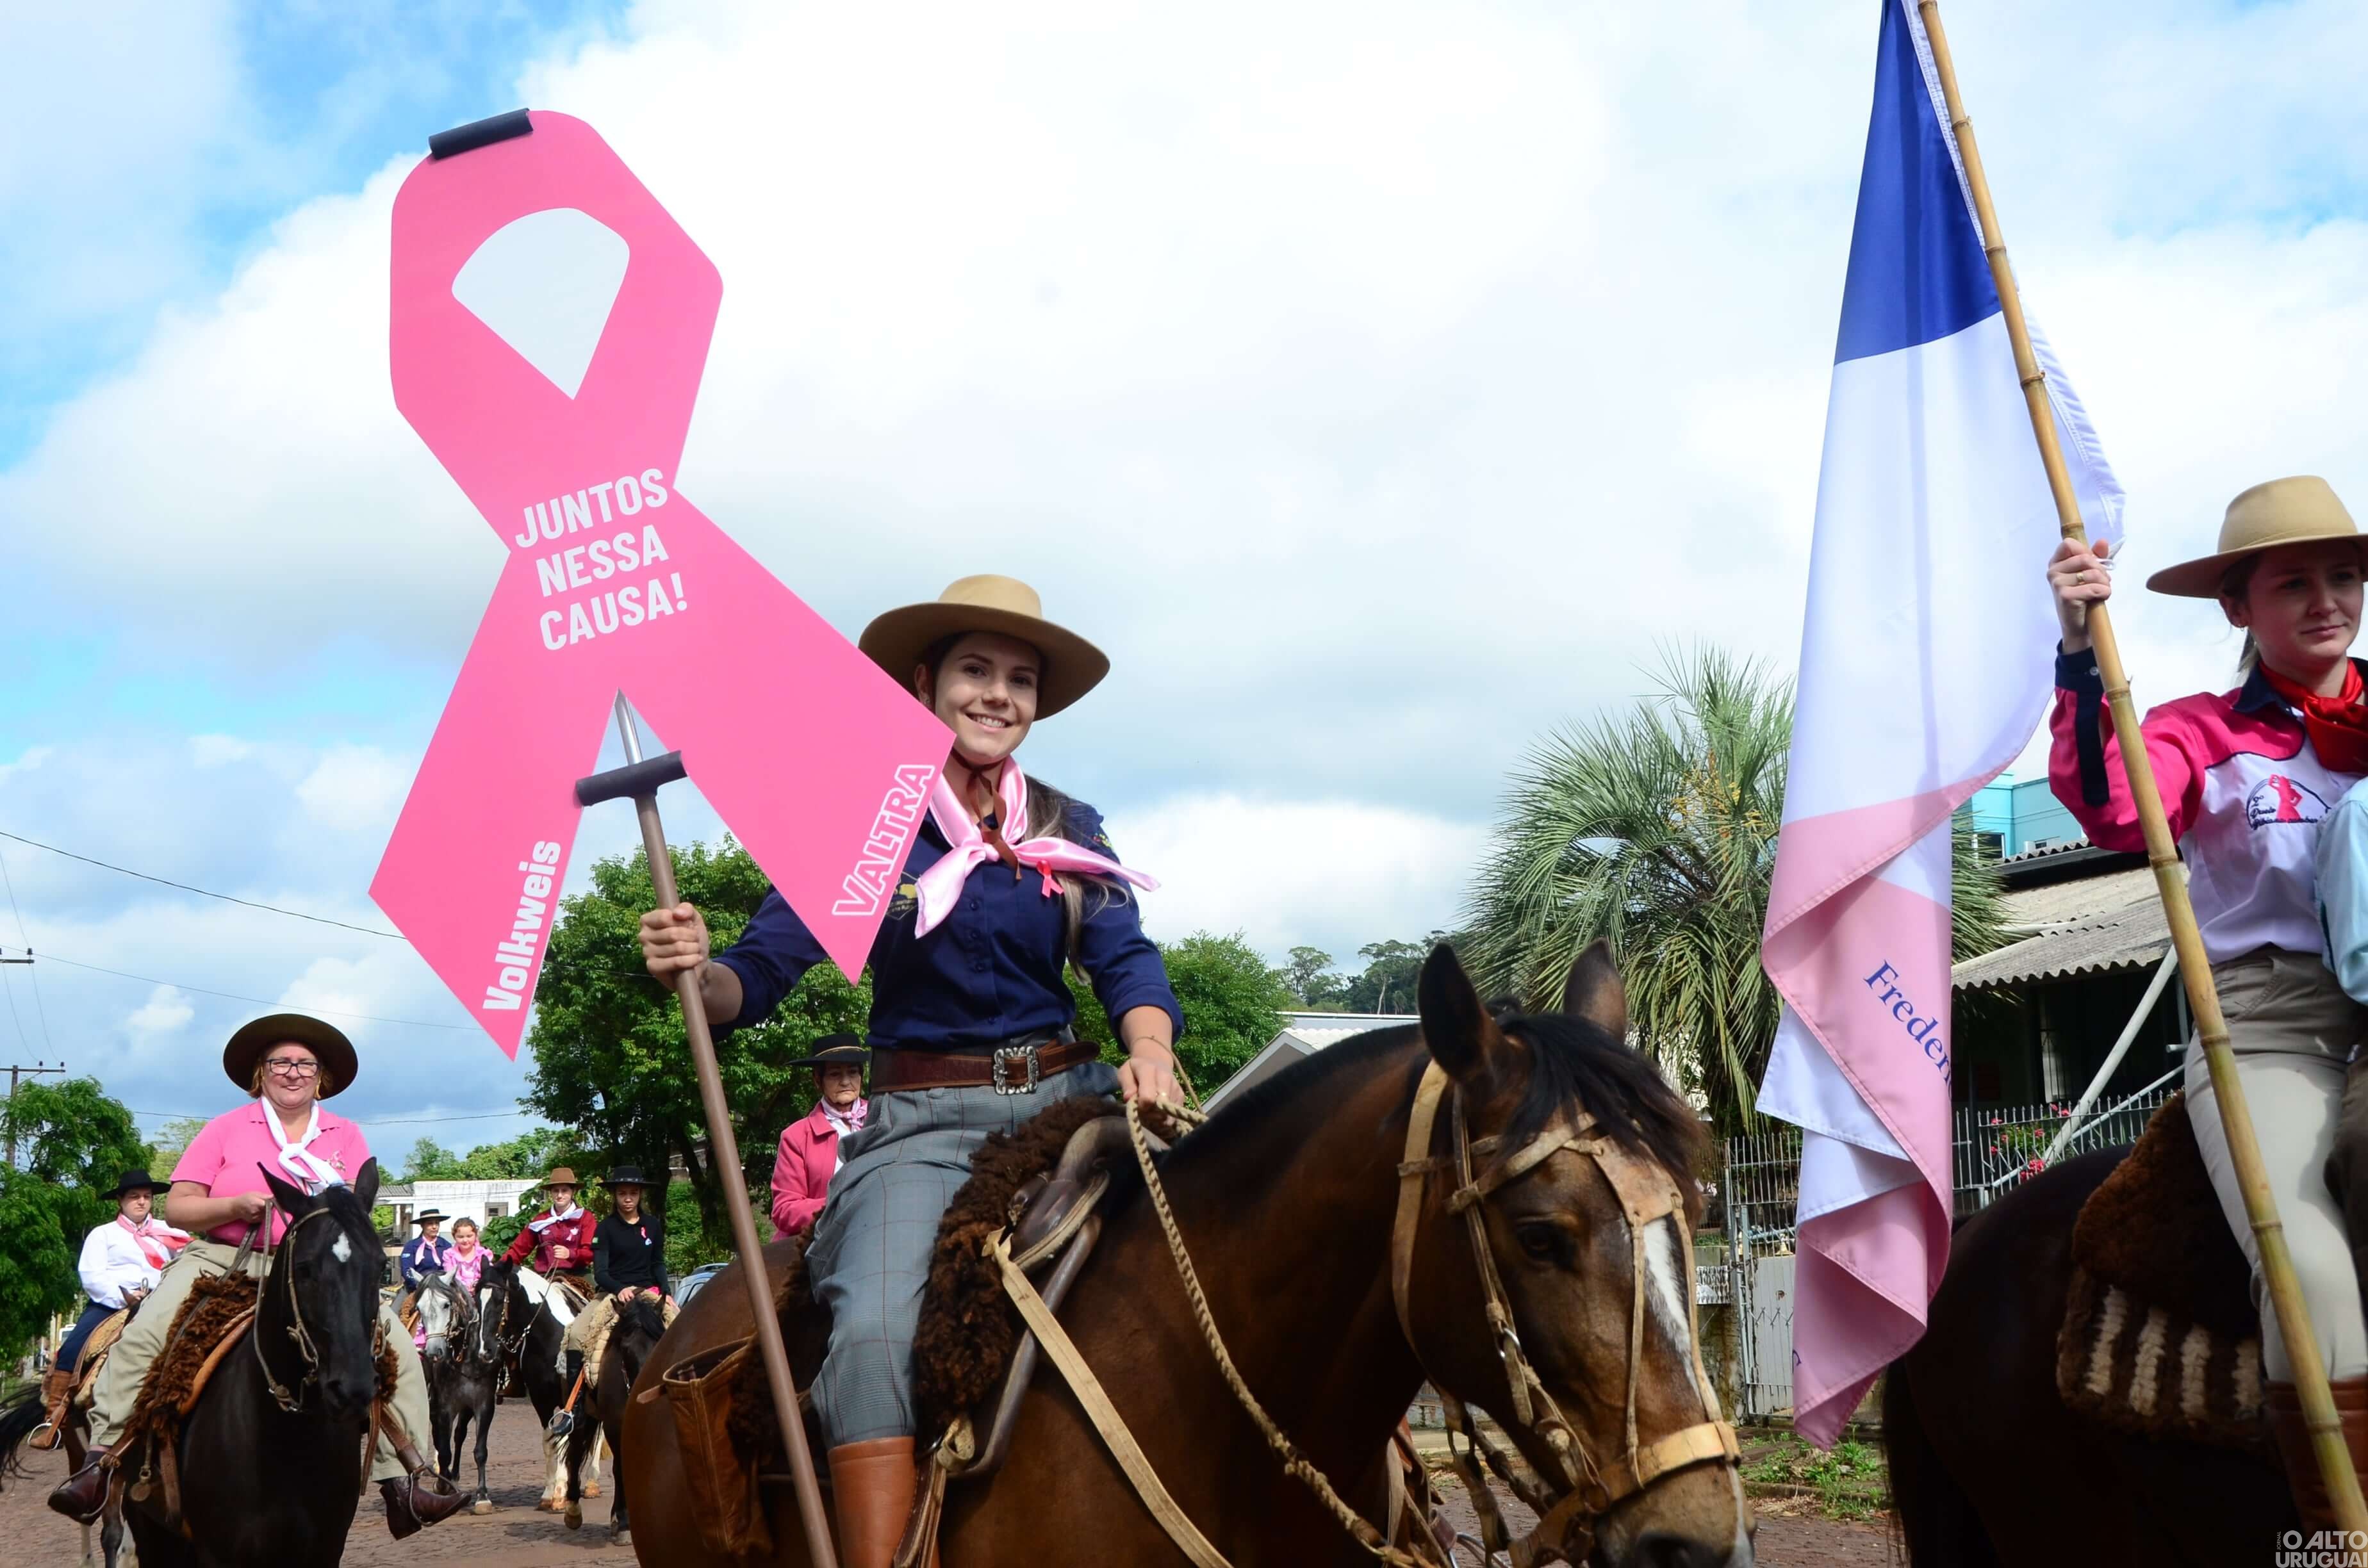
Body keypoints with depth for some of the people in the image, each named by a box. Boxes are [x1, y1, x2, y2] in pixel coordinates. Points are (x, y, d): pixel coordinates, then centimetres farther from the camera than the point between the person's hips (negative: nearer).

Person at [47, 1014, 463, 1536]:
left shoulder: (346, 1135, 12)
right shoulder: (226, 1129, 7)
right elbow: (177, 1206, 2)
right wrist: (236, 1206, -15)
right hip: (223, 1260, -1)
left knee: (396, 1345, -18)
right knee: (143, 1336, -27)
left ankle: (405, 1477, -17)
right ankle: (102, 1458, -20)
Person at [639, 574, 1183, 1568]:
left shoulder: (1070, 834, 11)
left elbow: (1127, 961, 0)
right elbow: (760, 978, 0)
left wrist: (1151, 1051, -22)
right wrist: (695, 970, -24)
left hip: (1066, 1099, 3)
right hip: (924, 1122, -2)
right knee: (872, 1334, -27)